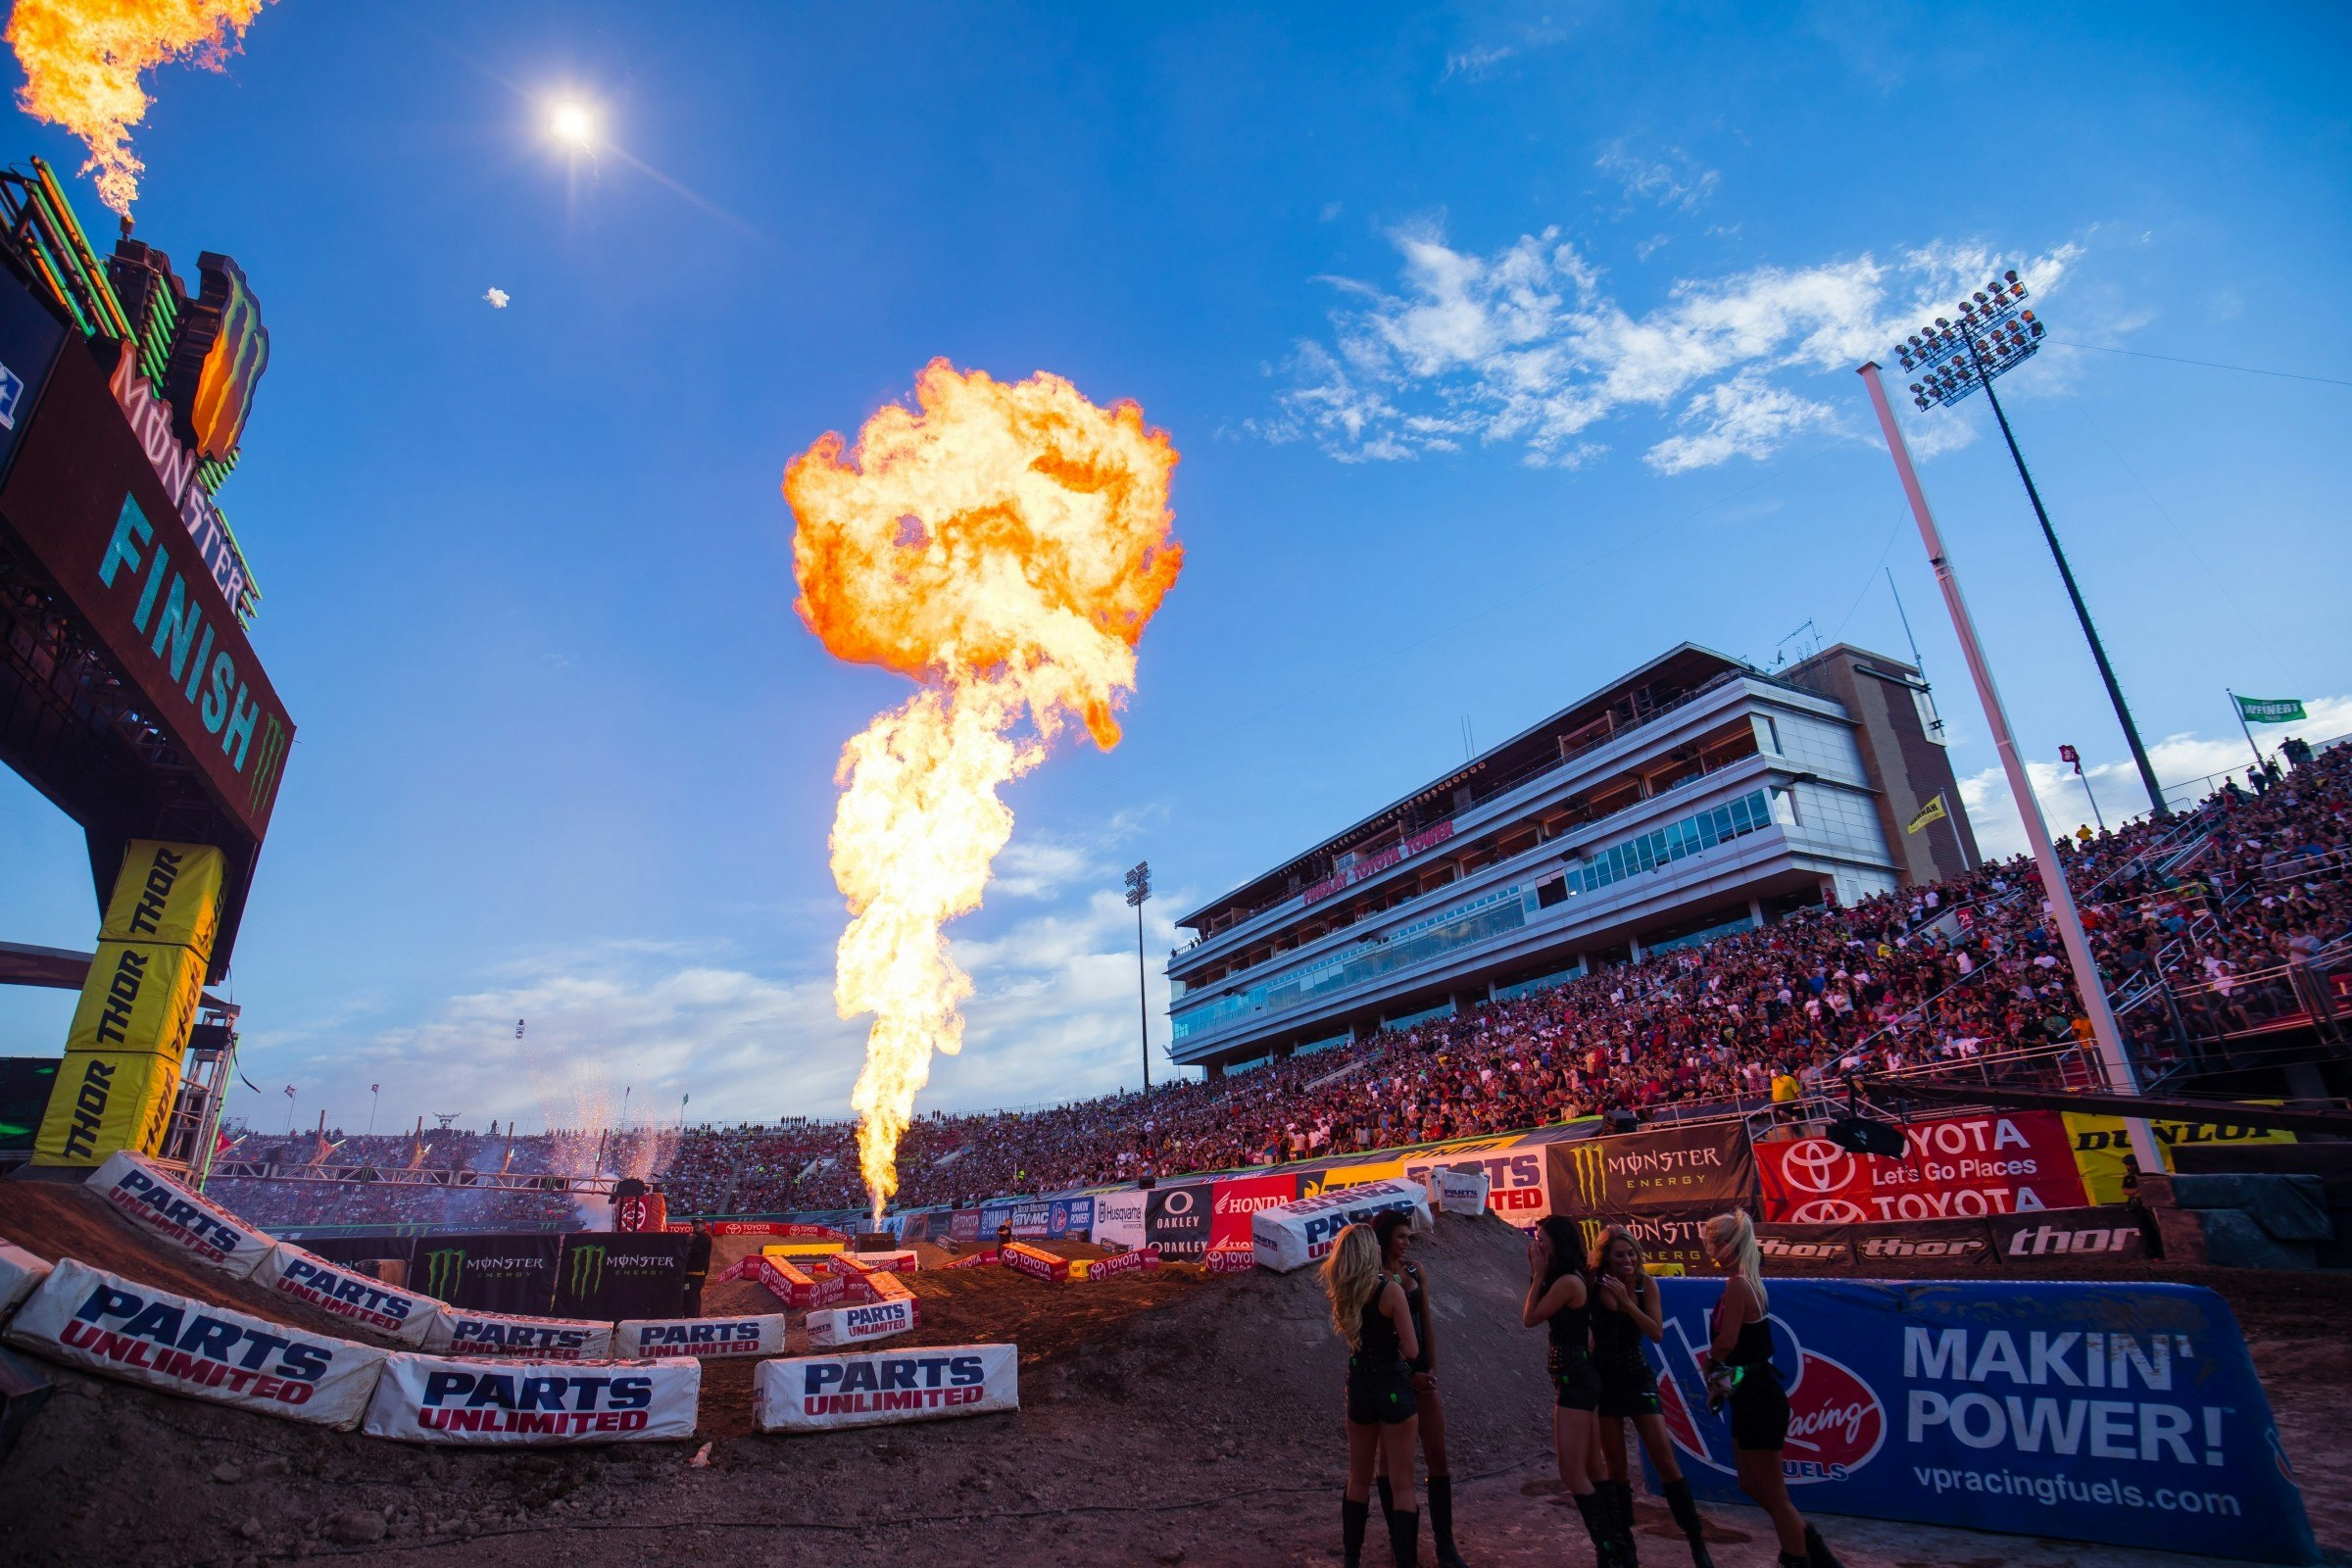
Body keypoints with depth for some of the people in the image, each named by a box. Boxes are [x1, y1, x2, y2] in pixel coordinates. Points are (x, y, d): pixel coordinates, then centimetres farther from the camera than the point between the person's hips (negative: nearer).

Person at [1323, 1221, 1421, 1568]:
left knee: (1358, 1479, 20)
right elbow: (1412, 1350, -15)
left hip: (1358, 1390, 5)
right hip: (1393, 1389, -5)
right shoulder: (1390, 1290, -17)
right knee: (1402, 1483, 5)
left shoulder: (1341, 1294, -1)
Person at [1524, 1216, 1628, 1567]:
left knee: (1573, 1474, -4)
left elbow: (1529, 1319, -12)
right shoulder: (1565, 1279, 9)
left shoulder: (1567, 1281, -20)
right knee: (1587, 1471, 17)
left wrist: (1538, 1275, -7)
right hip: (1575, 1379, 10)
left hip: (1576, 1381, -10)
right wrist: (1537, 1274, 6)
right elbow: (1533, 1313, 12)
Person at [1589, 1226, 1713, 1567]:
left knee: (1666, 1461, -2)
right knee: (1615, 1467, 8)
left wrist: (1625, 1299, -25)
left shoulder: (1645, 1284, -9)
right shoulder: (1594, 1284, -11)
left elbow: (1656, 1333, -16)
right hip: (1604, 1381, 0)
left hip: (1638, 1378, 0)